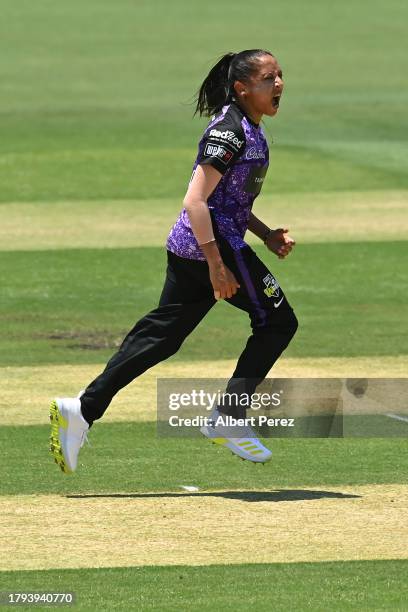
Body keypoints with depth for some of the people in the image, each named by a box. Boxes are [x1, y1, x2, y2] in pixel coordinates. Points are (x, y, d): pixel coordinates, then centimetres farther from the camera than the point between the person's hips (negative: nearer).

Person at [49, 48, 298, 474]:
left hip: (186, 248, 10)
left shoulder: (250, 131, 16)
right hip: (214, 244, -10)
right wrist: (216, 264, -26)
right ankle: (228, 420, 1)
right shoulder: (231, 131, -15)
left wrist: (266, 234, 16)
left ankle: (83, 410, 5)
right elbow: (196, 201, -22)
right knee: (278, 322, -1)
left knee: (160, 335, 9)